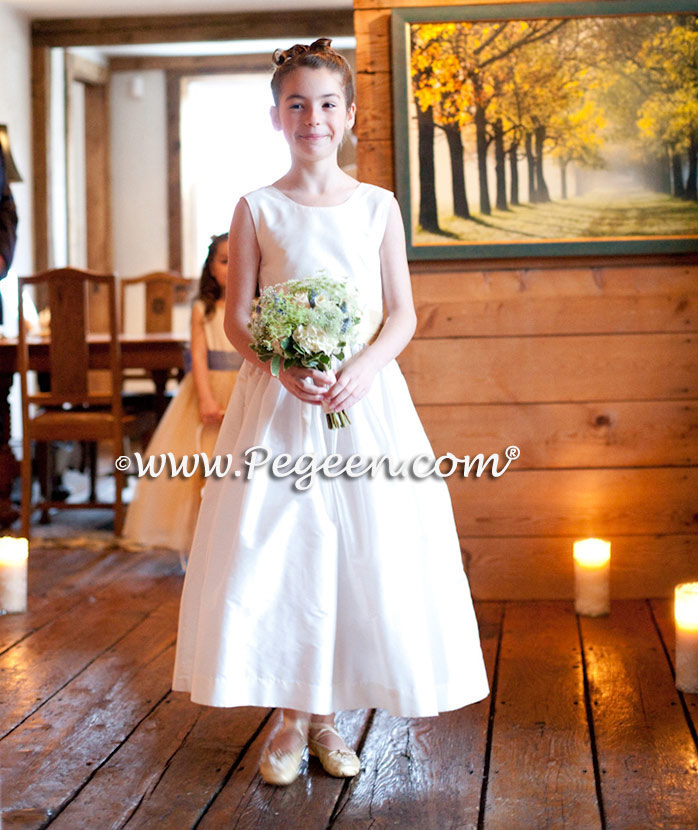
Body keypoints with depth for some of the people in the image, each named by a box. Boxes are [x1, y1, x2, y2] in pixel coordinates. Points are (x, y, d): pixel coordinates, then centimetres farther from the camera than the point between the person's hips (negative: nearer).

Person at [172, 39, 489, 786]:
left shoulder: (378, 206, 6)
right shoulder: (258, 209, 3)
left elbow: (402, 314, 3)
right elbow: (236, 317, 1)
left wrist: (362, 368, -15)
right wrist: (286, 369, -17)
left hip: (365, 397, 1)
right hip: (277, 398, -1)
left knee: (361, 553, 2)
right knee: (275, 553, -1)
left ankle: (325, 714, 18)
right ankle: (290, 717, 15)